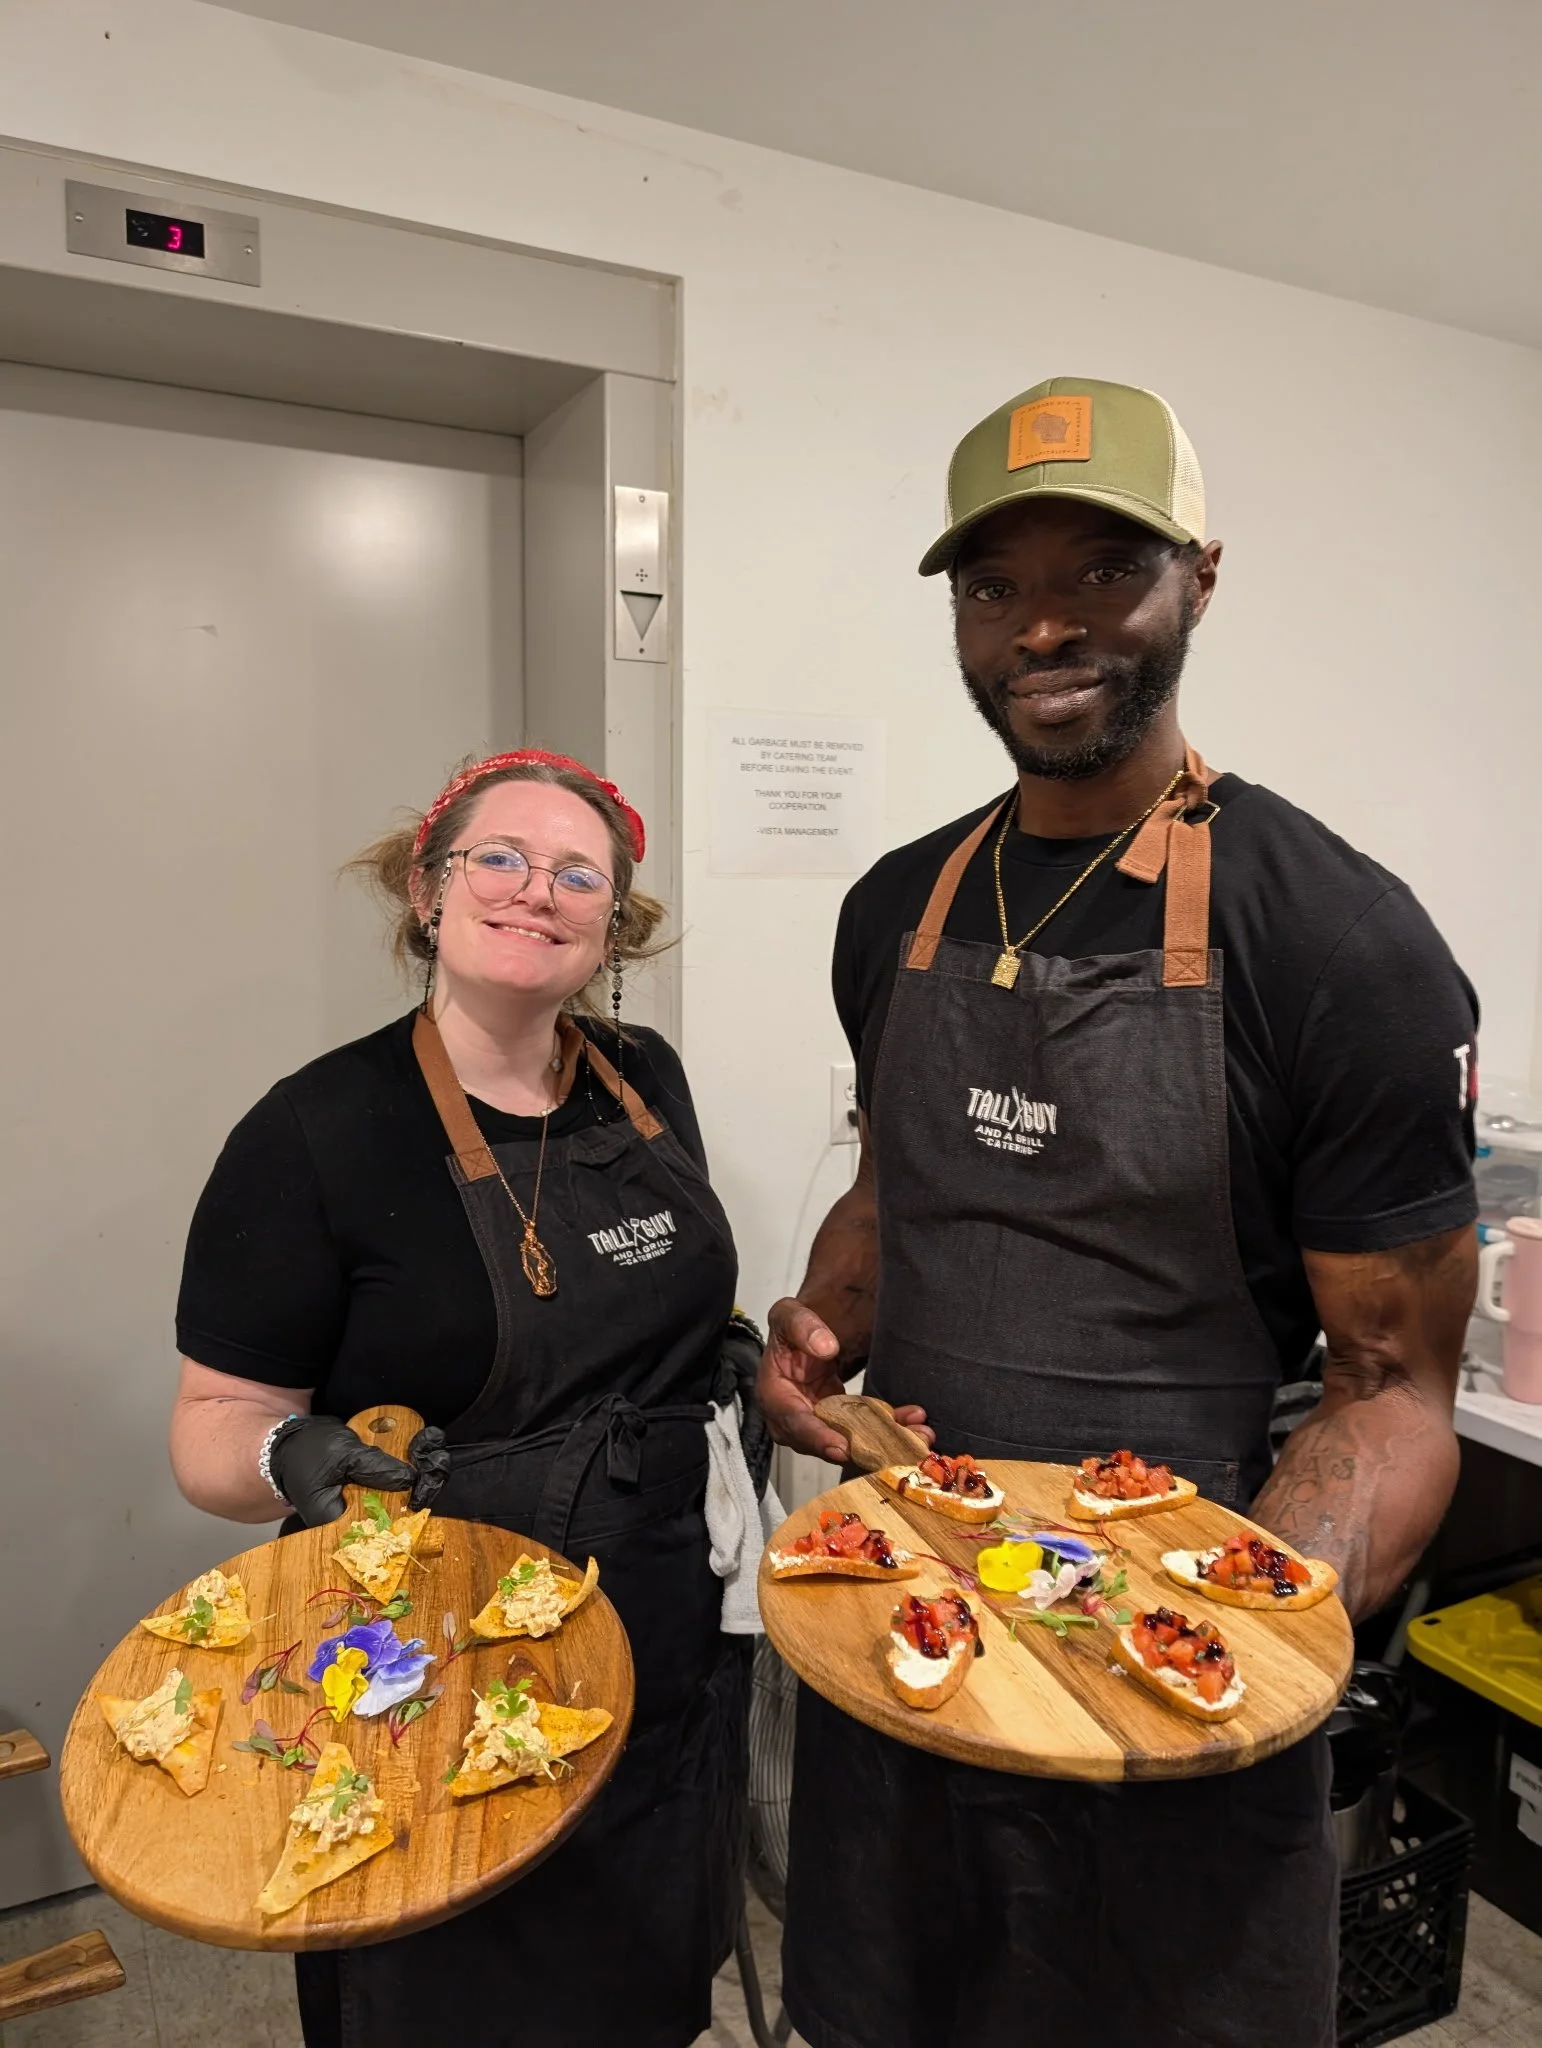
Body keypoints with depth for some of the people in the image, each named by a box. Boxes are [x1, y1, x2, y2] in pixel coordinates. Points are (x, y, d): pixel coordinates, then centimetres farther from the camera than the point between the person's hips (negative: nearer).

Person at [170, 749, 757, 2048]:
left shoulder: (647, 1081, -1)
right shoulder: (315, 1135, -17)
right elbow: (214, 1429, -11)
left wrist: (730, 1352, -2)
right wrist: (296, 1455, -31)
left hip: (675, 1653, 5)